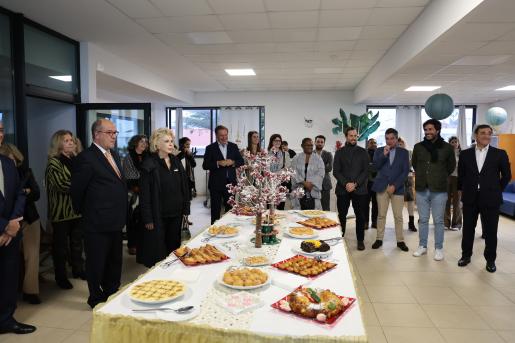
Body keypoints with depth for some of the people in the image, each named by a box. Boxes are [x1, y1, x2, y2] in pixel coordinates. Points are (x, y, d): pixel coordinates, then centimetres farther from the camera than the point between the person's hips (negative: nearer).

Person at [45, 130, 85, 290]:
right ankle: (60, 276, 19)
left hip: (77, 209, 5)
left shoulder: (75, 160, 10)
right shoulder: (53, 162, -8)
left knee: (77, 241, 14)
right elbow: (62, 184, -17)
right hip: (61, 211, -5)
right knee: (61, 244, 7)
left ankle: (78, 269, 30)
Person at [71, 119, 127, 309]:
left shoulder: (114, 155, 10)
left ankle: (112, 294, 37)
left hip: (115, 221, 8)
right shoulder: (86, 158, -16)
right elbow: (77, 190, -11)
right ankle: (96, 298, 27)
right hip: (97, 223, -8)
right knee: (96, 263, 9)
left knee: (114, 261, 20)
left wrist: (121, 214, 13)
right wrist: (84, 212, 2)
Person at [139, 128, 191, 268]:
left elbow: (184, 186, 10)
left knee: (174, 246, 15)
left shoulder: (176, 161, 7)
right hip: (158, 215, -5)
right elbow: (145, 194, -12)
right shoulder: (149, 164, -10)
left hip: (176, 213, 5)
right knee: (158, 250, 5)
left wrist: (185, 209, 6)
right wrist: (148, 218, -14)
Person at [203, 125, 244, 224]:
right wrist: (218, 163, -22)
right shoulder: (210, 148, -2)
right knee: (215, 210, 7)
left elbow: (241, 161, 7)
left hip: (230, 182, 3)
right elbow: (205, 166, -8)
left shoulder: (233, 146, 8)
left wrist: (233, 162, -13)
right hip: (216, 184, -3)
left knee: (230, 208, 12)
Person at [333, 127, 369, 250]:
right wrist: (346, 184, -13)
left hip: (359, 189, 0)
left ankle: (360, 240, 14)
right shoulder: (339, 152, 9)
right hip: (342, 189, 0)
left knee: (360, 216, 4)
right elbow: (336, 171, 1)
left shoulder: (363, 152, 8)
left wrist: (355, 184, -12)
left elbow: (366, 171, 1)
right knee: (342, 215, 5)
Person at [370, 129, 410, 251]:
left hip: (397, 188, 0)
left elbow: (405, 171, -1)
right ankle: (379, 239, 14)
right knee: (381, 215, 5)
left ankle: (400, 241, 13)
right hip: (382, 187, 1)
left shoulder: (404, 152, 5)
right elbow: (375, 167, -4)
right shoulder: (379, 151, 7)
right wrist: (384, 155, -17)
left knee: (398, 216, 2)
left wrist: (394, 186, -10)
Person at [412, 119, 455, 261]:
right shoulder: (418, 146, 3)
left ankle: (439, 248, 17)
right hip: (421, 189, 2)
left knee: (438, 221, 5)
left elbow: (451, 166, 12)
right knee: (423, 220, 11)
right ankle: (422, 246, 22)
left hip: (439, 190, -2)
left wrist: (440, 177, 12)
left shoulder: (447, 147, -2)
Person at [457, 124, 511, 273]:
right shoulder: (465, 154, 3)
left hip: (490, 199, -1)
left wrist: (497, 190, 6)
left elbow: (507, 175, 7)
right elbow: (461, 174, 12)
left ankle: (490, 260, 22)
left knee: (490, 231, 6)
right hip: (470, 198, 1)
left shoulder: (500, 154, 0)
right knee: (468, 229, 10)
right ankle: (466, 255, 24)